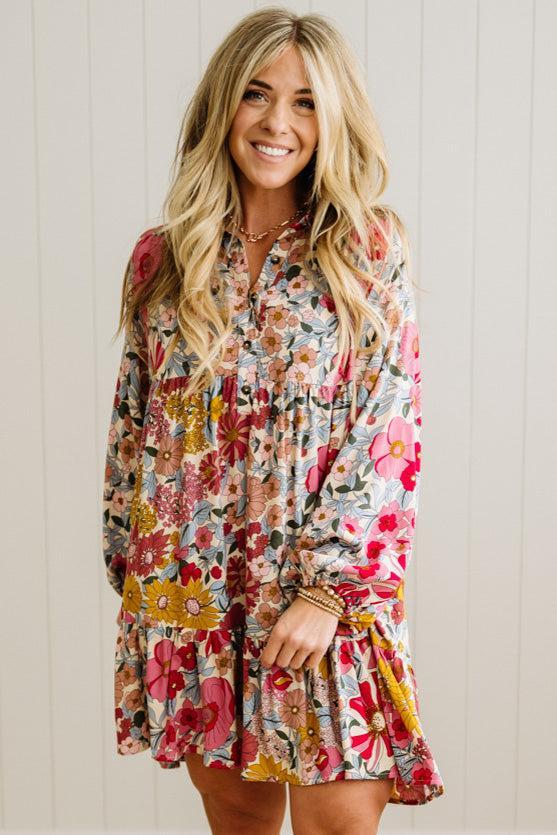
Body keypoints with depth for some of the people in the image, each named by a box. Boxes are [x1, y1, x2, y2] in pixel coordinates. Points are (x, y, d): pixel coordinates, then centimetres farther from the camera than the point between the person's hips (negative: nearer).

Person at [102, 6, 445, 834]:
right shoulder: (161, 257, 4)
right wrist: (129, 568, 8)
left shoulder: (371, 249, -4)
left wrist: (329, 587, -14)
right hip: (191, 583, 3)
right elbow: (132, 424, 9)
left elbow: (389, 431, -9)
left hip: (329, 585, -2)